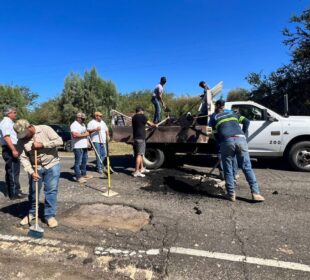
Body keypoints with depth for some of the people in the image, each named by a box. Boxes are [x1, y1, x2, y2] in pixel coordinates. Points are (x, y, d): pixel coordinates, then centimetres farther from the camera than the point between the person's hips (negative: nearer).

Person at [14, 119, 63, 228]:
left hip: (52, 165, -2)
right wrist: (31, 172, -19)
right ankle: (31, 213, 33)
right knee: (33, 192, 12)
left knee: (51, 190, 0)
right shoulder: (21, 140, -5)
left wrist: (42, 144, -22)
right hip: (35, 168, 3)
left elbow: (59, 141, -17)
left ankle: (50, 215, 12)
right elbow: (23, 158, -9)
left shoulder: (45, 129, -12)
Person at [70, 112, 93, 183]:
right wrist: (84, 134, -17)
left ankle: (83, 174, 28)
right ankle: (78, 177, -1)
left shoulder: (83, 124, 18)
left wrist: (87, 142, 14)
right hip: (78, 147, -10)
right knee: (78, 162, -5)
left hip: (84, 146, 10)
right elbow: (75, 135, -26)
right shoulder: (74, 125, -13)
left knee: (84, 161, 17)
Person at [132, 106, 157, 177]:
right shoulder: (142, 116, -8)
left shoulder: (134, 117, 15)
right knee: (139, 154, -10)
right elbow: (150, 124, -2)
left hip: (135, 137, 9)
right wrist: (155, 125, 16)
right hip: (140, 138, -9)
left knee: (140, 154, 18)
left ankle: (141, 168, 29)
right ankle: (136, 172, -11)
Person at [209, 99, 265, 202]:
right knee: (247, 167, 8)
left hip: (226, 141, -2)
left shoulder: (214, 117, 22)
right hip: (240, 139, 2)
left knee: (228, 169, 8)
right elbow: (246, 121, 27)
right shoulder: (232, 113, 30)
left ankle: (231, 194, 9)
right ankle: (255, 193, 5)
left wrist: (219, 142, 30)